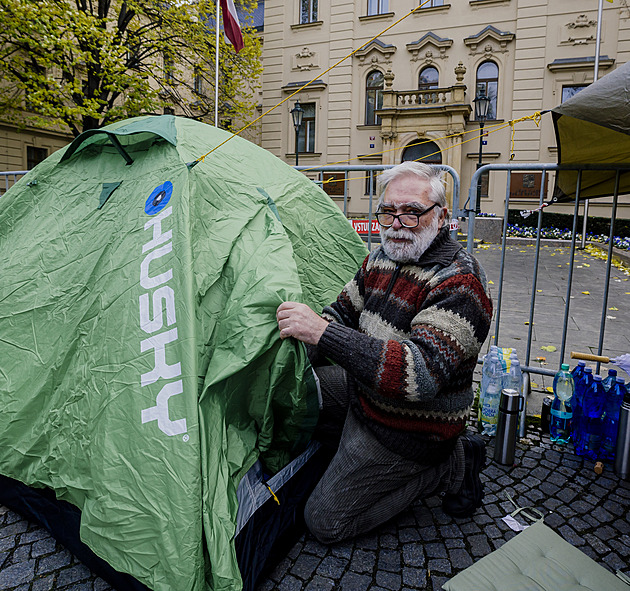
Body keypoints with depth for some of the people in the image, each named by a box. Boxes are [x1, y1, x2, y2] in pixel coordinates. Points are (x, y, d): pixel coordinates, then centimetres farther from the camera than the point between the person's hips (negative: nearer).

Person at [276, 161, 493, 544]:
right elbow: (344, 312, 13)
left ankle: (449, 467, 6)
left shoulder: (459, 282, -26)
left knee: (325, 522, -2)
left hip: (407, 425, -8)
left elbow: (419, 372, -38)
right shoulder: (382, 257, 1)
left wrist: (322, 333, -43)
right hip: (365, 387, 8)